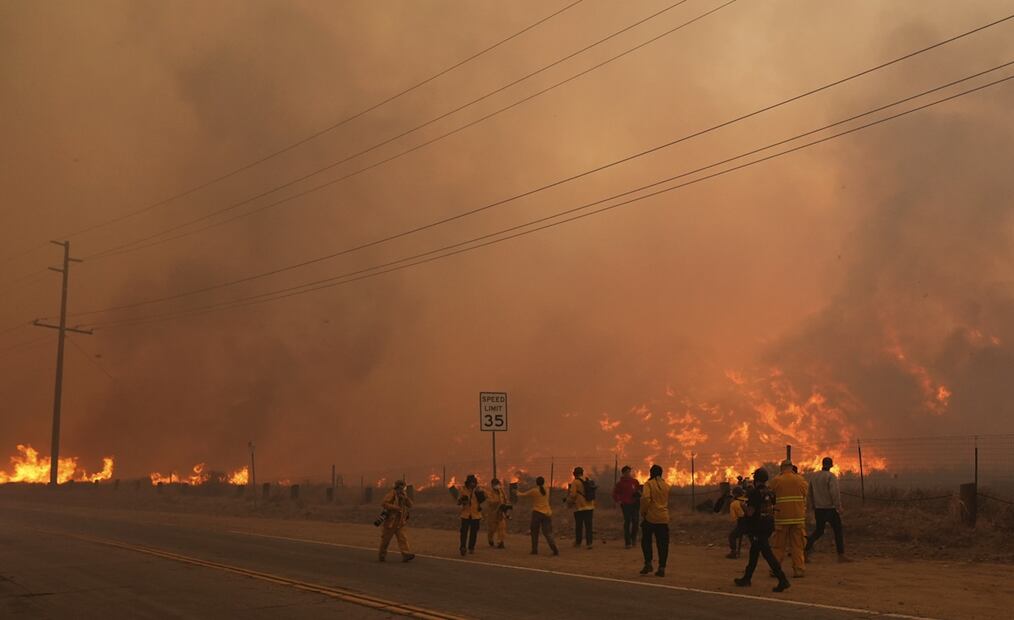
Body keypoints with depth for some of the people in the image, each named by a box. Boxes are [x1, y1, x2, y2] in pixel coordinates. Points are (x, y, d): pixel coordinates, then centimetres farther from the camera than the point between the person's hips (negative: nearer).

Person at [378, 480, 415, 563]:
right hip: (390, 522, -5)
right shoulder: (392, 494, -11)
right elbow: (385, 504, -24)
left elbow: (410, 505, 1)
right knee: (386, 539, 6)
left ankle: (406, 555, -21)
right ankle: (382, 556, 23)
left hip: (399, 523, 5)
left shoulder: (403, 495, 10)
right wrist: (396, 508, -27)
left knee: (402, 538, -9)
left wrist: (405, 498, -15)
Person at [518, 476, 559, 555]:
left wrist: (518, 494, 29)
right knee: (548, 533, 1)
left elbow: (523, 495, 5)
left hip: (537, 513, -3)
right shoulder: (546, 491, 9)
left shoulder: (534, 491, -5)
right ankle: (555, 549, -15)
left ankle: (535, 550, 13)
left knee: (534, 533, 12)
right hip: (547, 513, 3)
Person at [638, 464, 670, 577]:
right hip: (664, 519, 4)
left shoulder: (649, 483, -6)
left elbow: (645, 498, -18)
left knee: (646, 541, 11)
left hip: (651, 517, -4)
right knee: (662, 544, 6)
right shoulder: (666, 485, 11)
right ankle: (661, 568, 3)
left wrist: (643, 513, -8)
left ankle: (648, 563, 1)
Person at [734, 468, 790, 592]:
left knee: (767, 553, -10)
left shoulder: (754, 493, -18)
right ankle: (746, 578, 28)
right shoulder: (769, 492, 6)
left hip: (757, 528, -9)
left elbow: (750, 512, -20)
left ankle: (783, 580, -17)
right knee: (754, 552, 19)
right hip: (768, 525, 9)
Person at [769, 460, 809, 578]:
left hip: (781, 517, -1)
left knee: (778, 545, 8)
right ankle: (799, 570, 5)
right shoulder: (800, 479, 1)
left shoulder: (776, 480, -3)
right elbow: (805, 494, 9)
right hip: (798, 517, 1)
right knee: (797, 545, 7)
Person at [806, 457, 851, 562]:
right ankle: (841, 556, 5)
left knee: (818, 531, 14)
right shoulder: (831, 477, -12)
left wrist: (813, 508, 21)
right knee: (838, 531, 5)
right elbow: (835, 493, -21)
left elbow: (809, 494, 13)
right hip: (830, 509, -6)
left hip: (818, 509, 6)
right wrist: (839, 508, -15)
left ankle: (805, 551, 2)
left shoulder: (813, 476, 8)